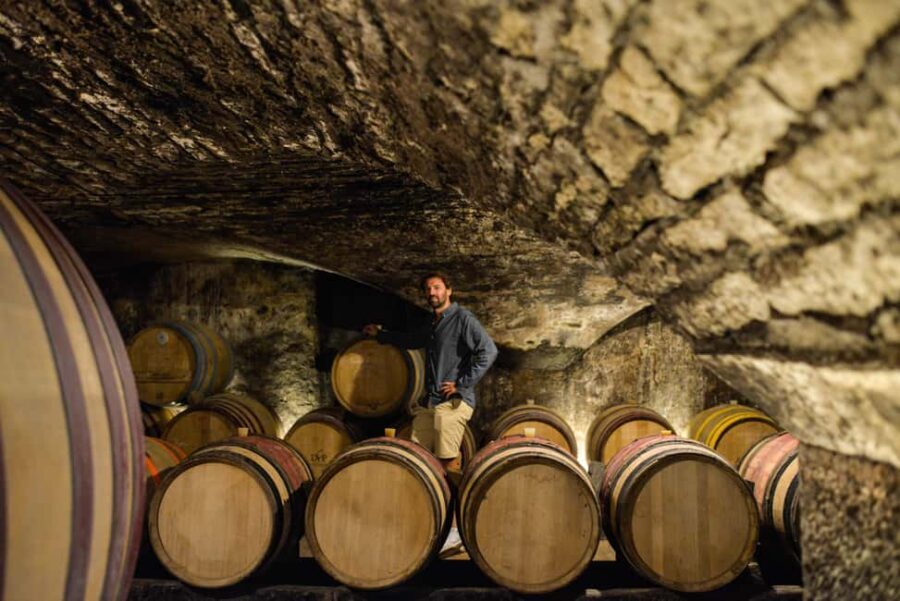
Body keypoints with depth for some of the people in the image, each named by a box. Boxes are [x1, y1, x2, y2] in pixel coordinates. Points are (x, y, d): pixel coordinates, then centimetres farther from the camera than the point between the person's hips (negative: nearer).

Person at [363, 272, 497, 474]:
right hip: (428, 402, 8)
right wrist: (380, 334, 40)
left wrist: (462, 384, -15)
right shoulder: (431, 325, 19)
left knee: (445, 460, -6)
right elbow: (412, 340, 40)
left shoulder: (462, 318, -7)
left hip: (453, 402, -8)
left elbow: (489, 351, -16)